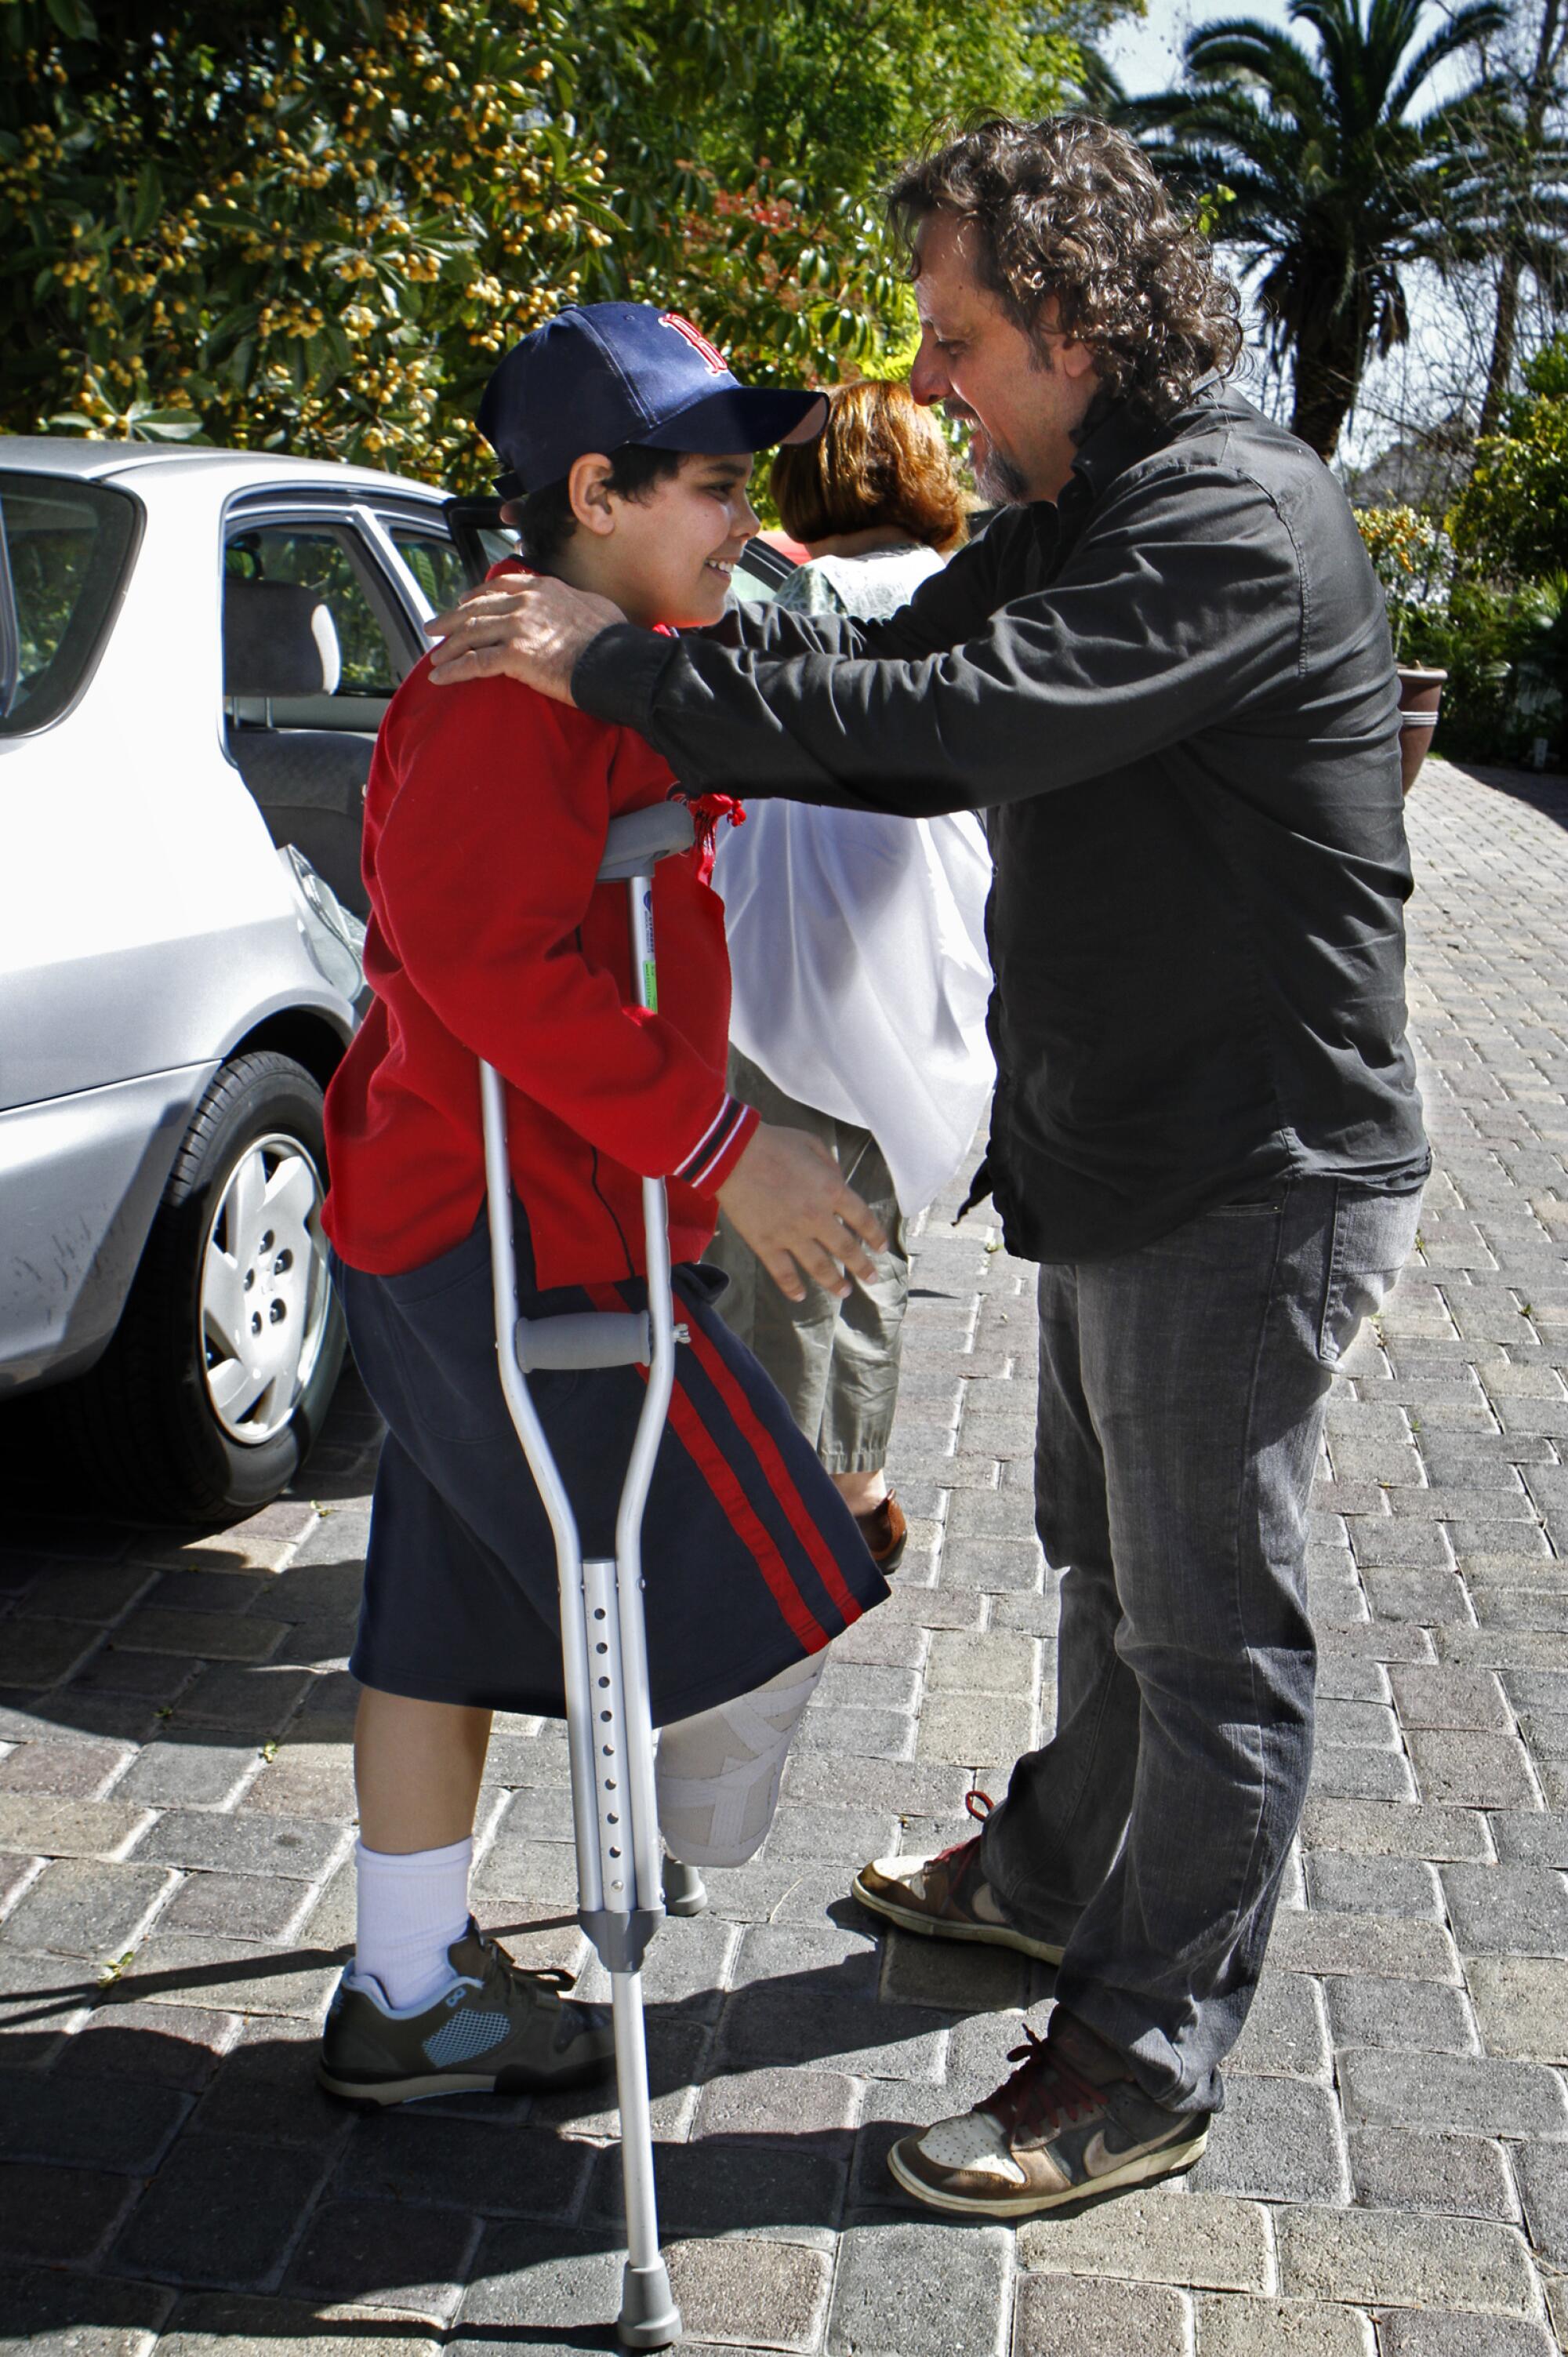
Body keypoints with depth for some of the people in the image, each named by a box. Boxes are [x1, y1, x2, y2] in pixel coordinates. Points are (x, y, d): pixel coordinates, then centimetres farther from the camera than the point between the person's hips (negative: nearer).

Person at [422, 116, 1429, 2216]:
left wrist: (622, 665, -25)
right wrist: (631, 671, -2)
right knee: (1108, 1565, 24)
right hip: (1123, 1158, 10)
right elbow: (908, 679, 11)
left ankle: (1145, 2063, 15)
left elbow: (960, 720, -32)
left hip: (1253, 1182, -10)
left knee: (1209, 1628, 2)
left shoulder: (1237, 521, -22)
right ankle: (1059, 1868, 44)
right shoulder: (1073, 515, 11)